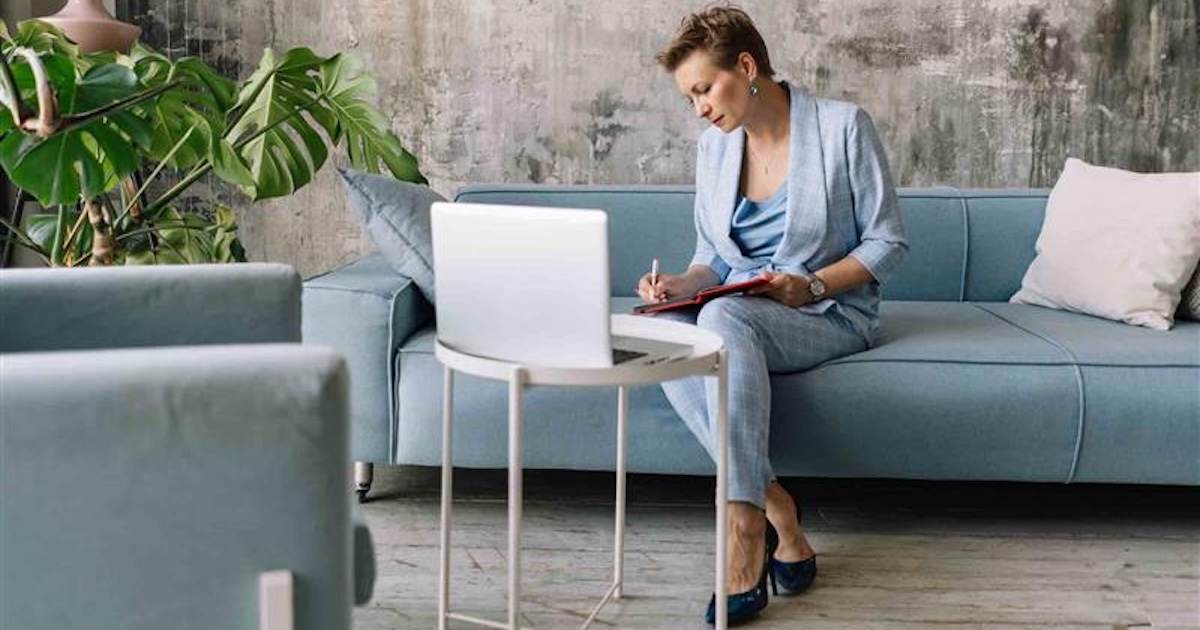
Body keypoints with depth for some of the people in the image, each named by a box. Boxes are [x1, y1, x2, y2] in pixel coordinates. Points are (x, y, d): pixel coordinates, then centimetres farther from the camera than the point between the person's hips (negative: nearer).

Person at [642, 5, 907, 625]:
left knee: (725, 318, -38)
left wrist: (811, 285, -19)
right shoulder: (714, 146, 10)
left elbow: (887, 242, -5)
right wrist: (682, 283, -6)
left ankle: (745, 528, -39)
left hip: (833, 314, -5)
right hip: (738, 312, 5)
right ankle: (773, 507, -28)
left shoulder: (842, 126, -6)